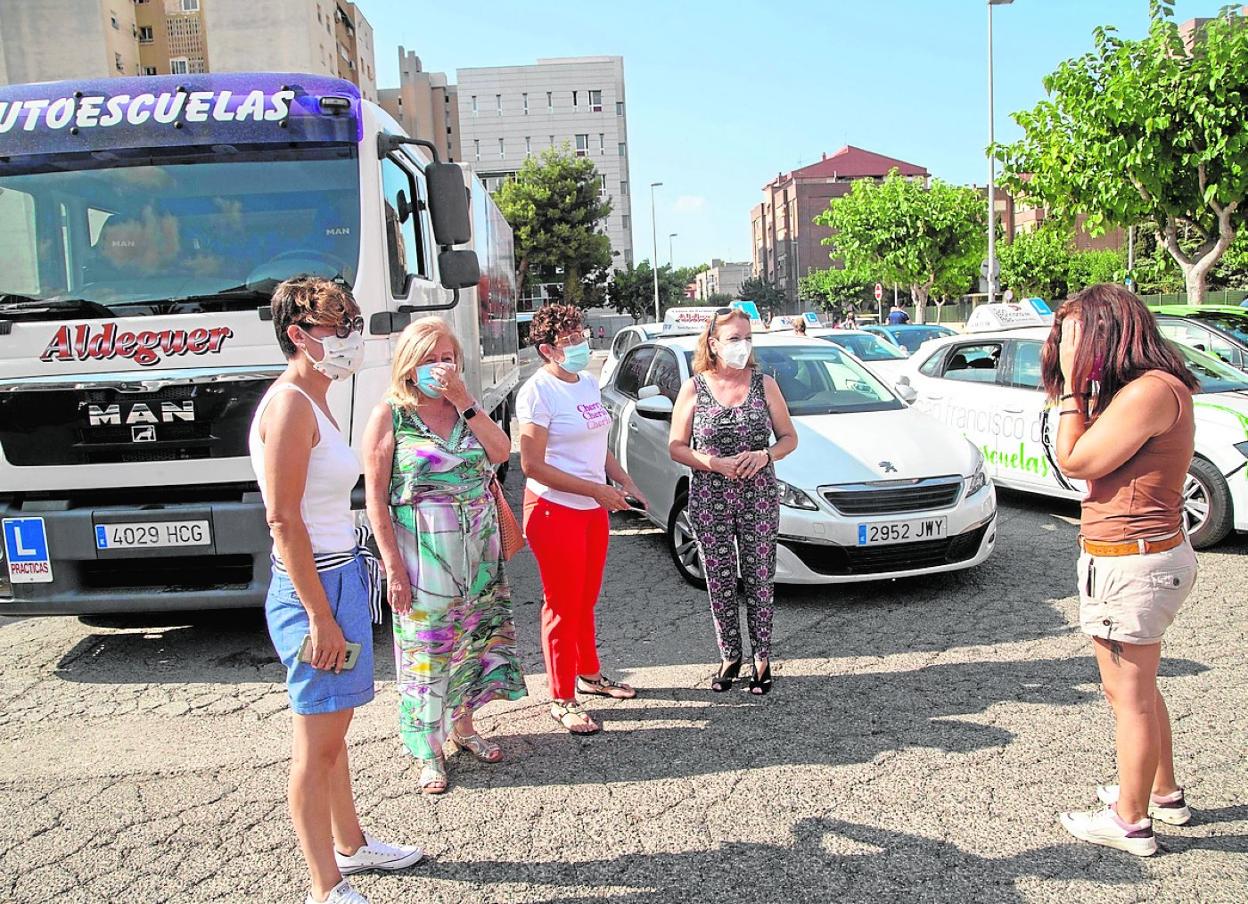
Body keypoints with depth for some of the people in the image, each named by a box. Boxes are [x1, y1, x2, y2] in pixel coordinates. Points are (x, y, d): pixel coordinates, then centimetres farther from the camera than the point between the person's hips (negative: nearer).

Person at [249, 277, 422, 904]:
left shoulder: (315, 402, 13)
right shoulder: (290, 404, -17)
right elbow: (283, 520, -21)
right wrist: (321, 617, -21)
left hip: (341, 575, 10)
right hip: (315, 586, -10)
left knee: (333, 731, 22)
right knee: (317, 746, 2)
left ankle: (350, 845, 38)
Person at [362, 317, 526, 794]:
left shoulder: (465, 409, 8)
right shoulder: (390, 414, -7)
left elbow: (500, 453, -8)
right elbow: (375, 498, -10)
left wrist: (464, 400, -15)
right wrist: (393, 567, -14)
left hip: (479, 552, 5)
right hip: (422, 554, -5)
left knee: (472, 637, 16)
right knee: (425, 648, 4)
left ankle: (462, 724, 37)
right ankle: (428, 753, 20)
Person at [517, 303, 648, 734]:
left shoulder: (589, 383, 10)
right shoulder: (538, 391, -15)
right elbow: (532, 465, -19)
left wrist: (625, 482, 7)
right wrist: (596, 489, -19)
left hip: (593, 508, 7)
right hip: (555, 510, -7)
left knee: (586, 600, 19)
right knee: (564, 605, 1)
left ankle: (589, 675, 37)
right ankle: (562, 700, 14)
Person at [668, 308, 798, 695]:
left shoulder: (764, 385, 2)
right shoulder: (694, 389, -1)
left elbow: (789, 437, 6)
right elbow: (676, 447, -1)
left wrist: (765, 455, -15)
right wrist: (714, 463, -17)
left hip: (759, 499, 0)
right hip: (709, 501, 0)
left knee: (759, 579, 6)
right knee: (720, 582, 8)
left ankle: (762, 659, 19)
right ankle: (730, 656, 24)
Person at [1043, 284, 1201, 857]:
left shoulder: (1151, 390, -21)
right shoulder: (1145, 387, 11)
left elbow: (1075, 461, -18)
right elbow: (1092, 456, 10)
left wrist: (1071, 383, -13)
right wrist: (1080, 386, 6)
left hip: (1130, 565, -11)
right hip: (1150, 555, 11)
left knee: (1129, 695, 4)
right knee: (1137, 689, 24)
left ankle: (1130, 822, 19)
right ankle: (1163, 794, 41)